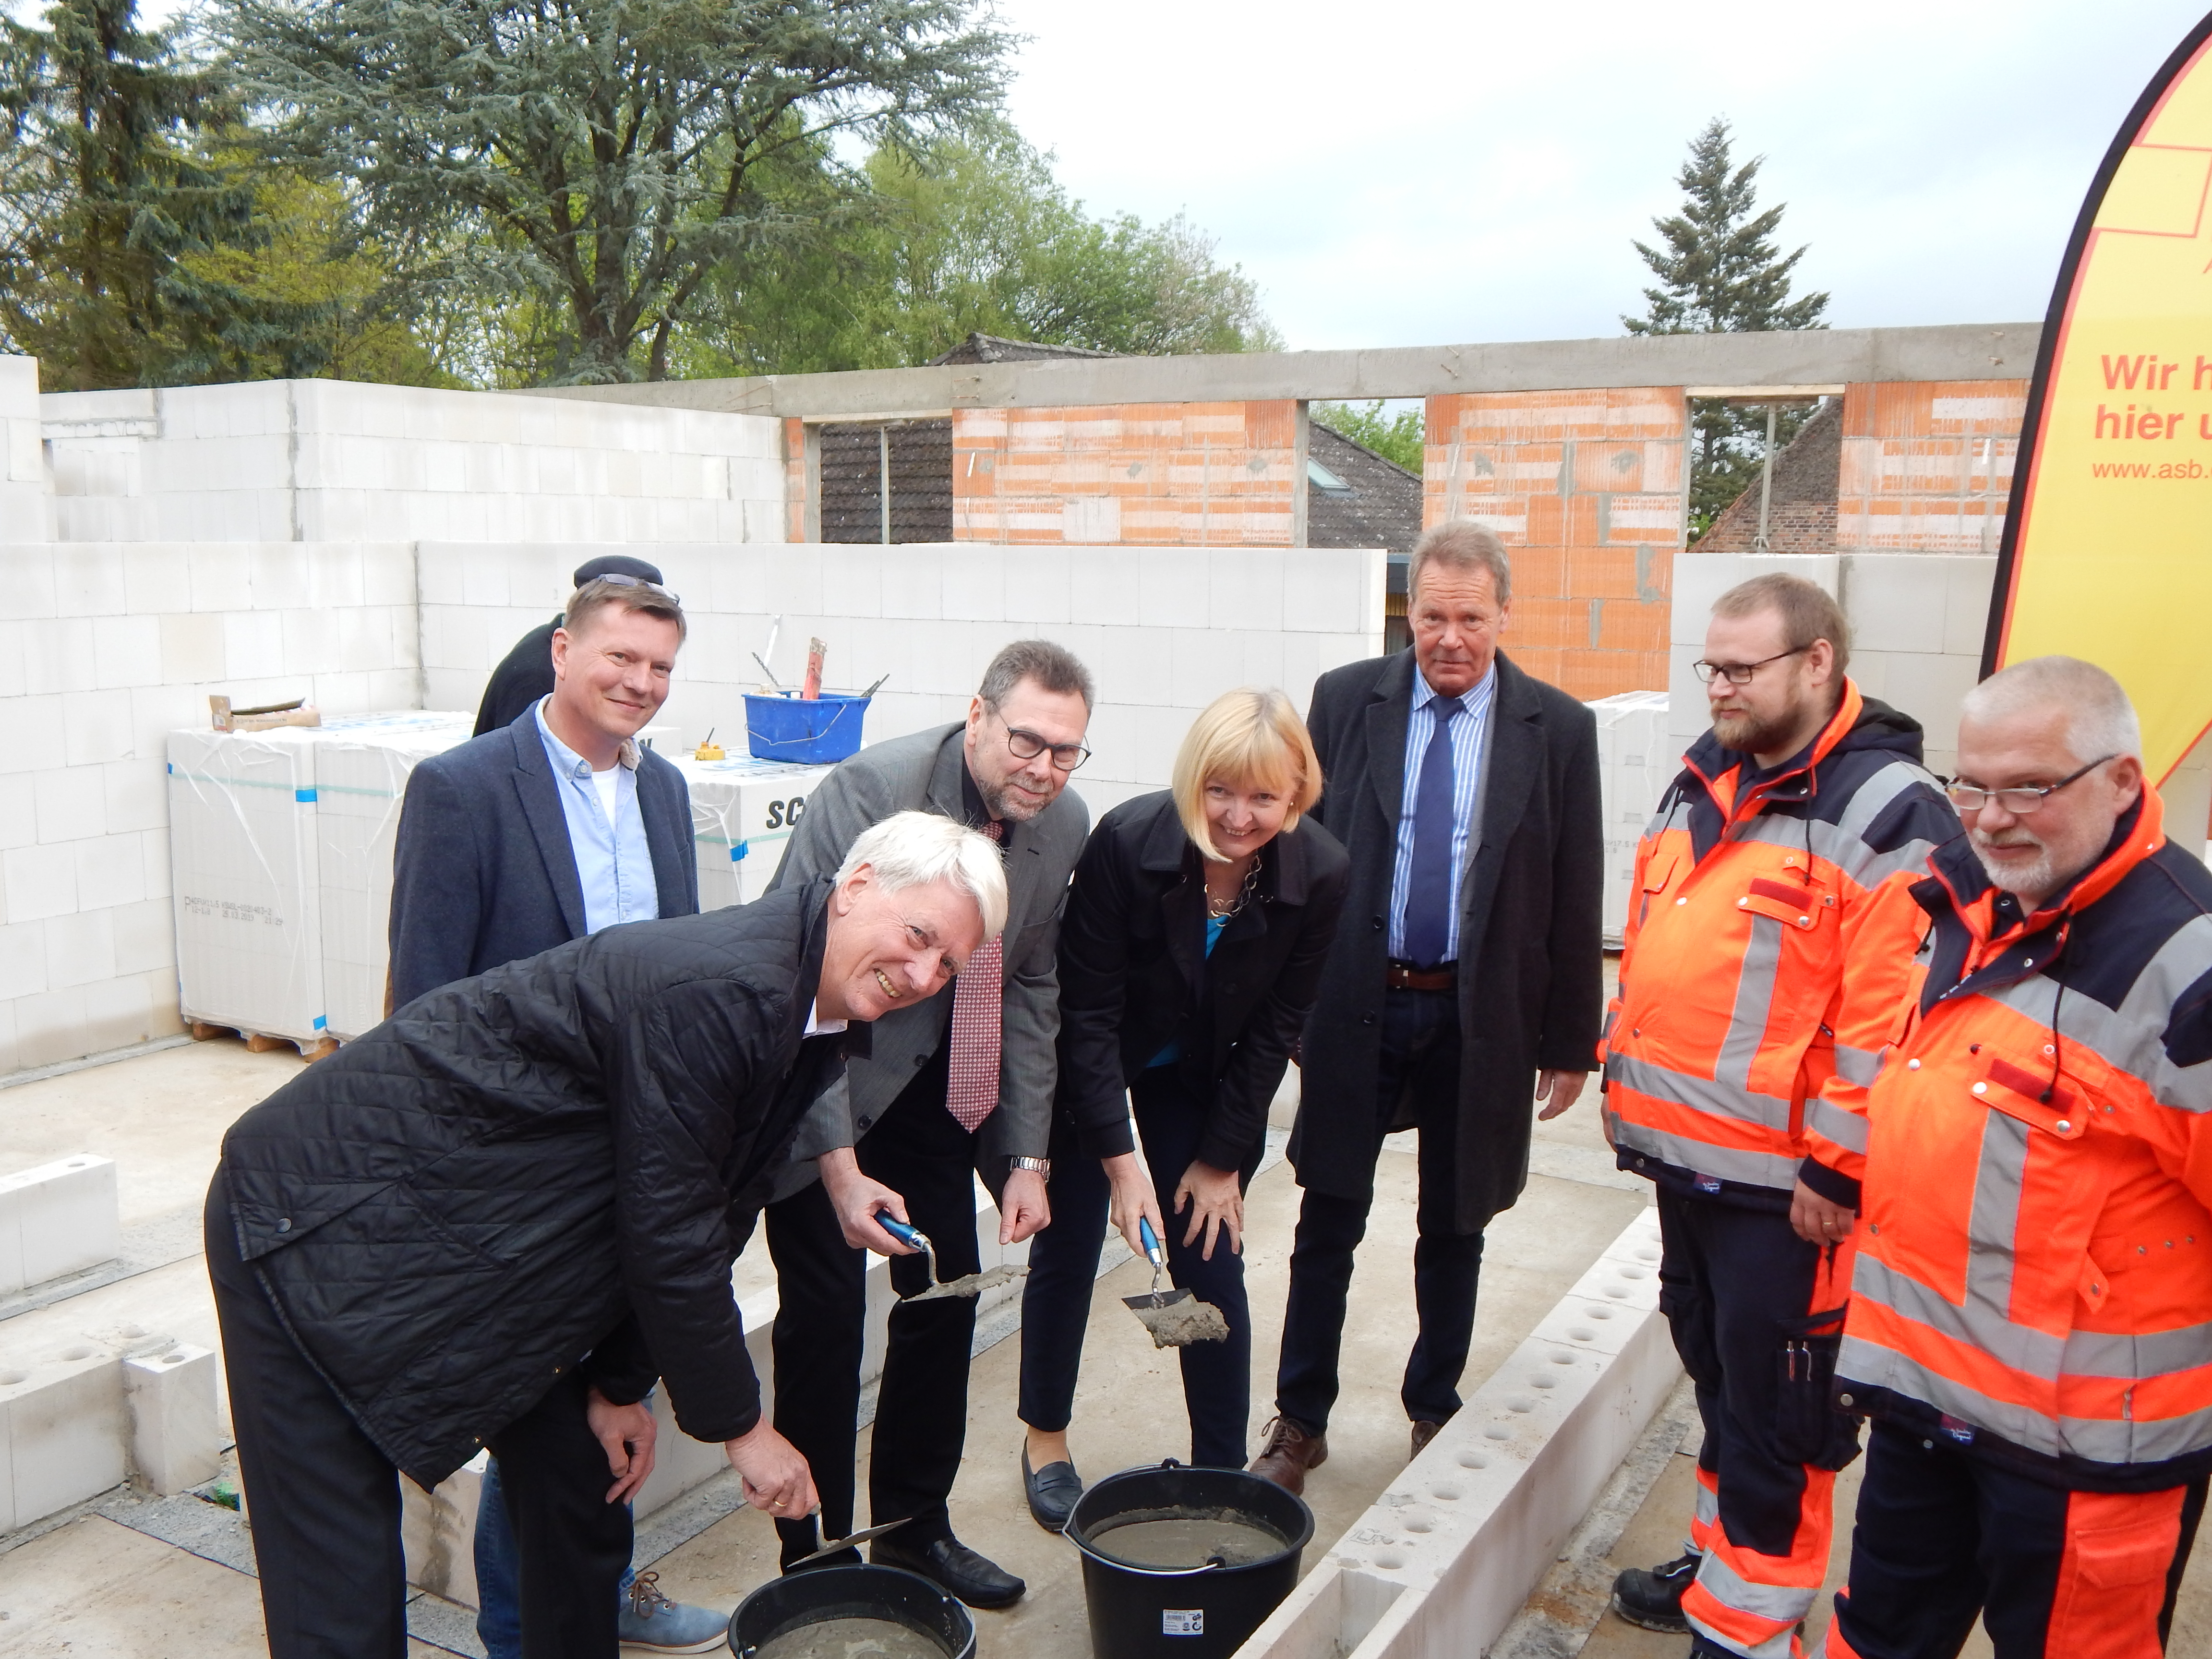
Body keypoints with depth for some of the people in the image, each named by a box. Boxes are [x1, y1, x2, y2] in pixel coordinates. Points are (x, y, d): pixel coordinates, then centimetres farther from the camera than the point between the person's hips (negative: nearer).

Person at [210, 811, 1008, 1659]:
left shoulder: (811, 1025, 2)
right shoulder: (720, 987, -29)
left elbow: (705, 1216, 10)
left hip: (476, 1250, 9)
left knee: (580, 1496, 14)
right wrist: (740, 1429, -12)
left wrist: (619, 1384, 11)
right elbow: (666, 1233, -24)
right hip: (320, 1218, -9)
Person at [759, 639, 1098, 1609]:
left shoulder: (1064, 827, -7)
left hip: (934, 1083, 6)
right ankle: (815, 1558, 15)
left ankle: (914, 1531, 30)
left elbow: (1032, 993, 2)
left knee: (947, 1298, 10)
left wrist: (1027, 1155, -4)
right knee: (826, 1311, -5)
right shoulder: (870, 790, -26)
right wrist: (839, 1165, -31)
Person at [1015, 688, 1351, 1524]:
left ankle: (1223, 1473, 16)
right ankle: (1045, 1440, 28)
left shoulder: (1321, 874, -23)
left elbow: (1274, 1029, -11)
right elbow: (1087, 1008, -22)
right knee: (1067, 1250, 5)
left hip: (1203, 1077, 2)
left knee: (1212, 1264, 0)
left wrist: (1222, 1158, -8)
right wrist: (1120, 1162, -24)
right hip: (1091, 1065, -2)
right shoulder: (1125, 842, -30)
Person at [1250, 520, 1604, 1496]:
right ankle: (1300, 1421, 25)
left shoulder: (1558, 730, -3)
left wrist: (1571, 1041, 0)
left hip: (1481, 1019, 0)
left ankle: (1434, 1413, 35)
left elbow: (1575, 899, 0)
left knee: (1454, 1230, 14)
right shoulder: (1345, 701, -1)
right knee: (1328, 1223, 9)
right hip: (1355, 1007, 0)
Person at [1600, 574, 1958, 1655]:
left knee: (1772, 1405, 6)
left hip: (1784, 1186, -8)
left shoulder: (1887, 815, -16)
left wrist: (1836, 1172, -17)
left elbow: (1886, 1021, -19)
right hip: (1682, 1155, 8)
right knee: (1713, 1370, 22)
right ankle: (1724, 1560, 40)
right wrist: (1625, 1081, 17)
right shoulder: (1699, 785, 9)